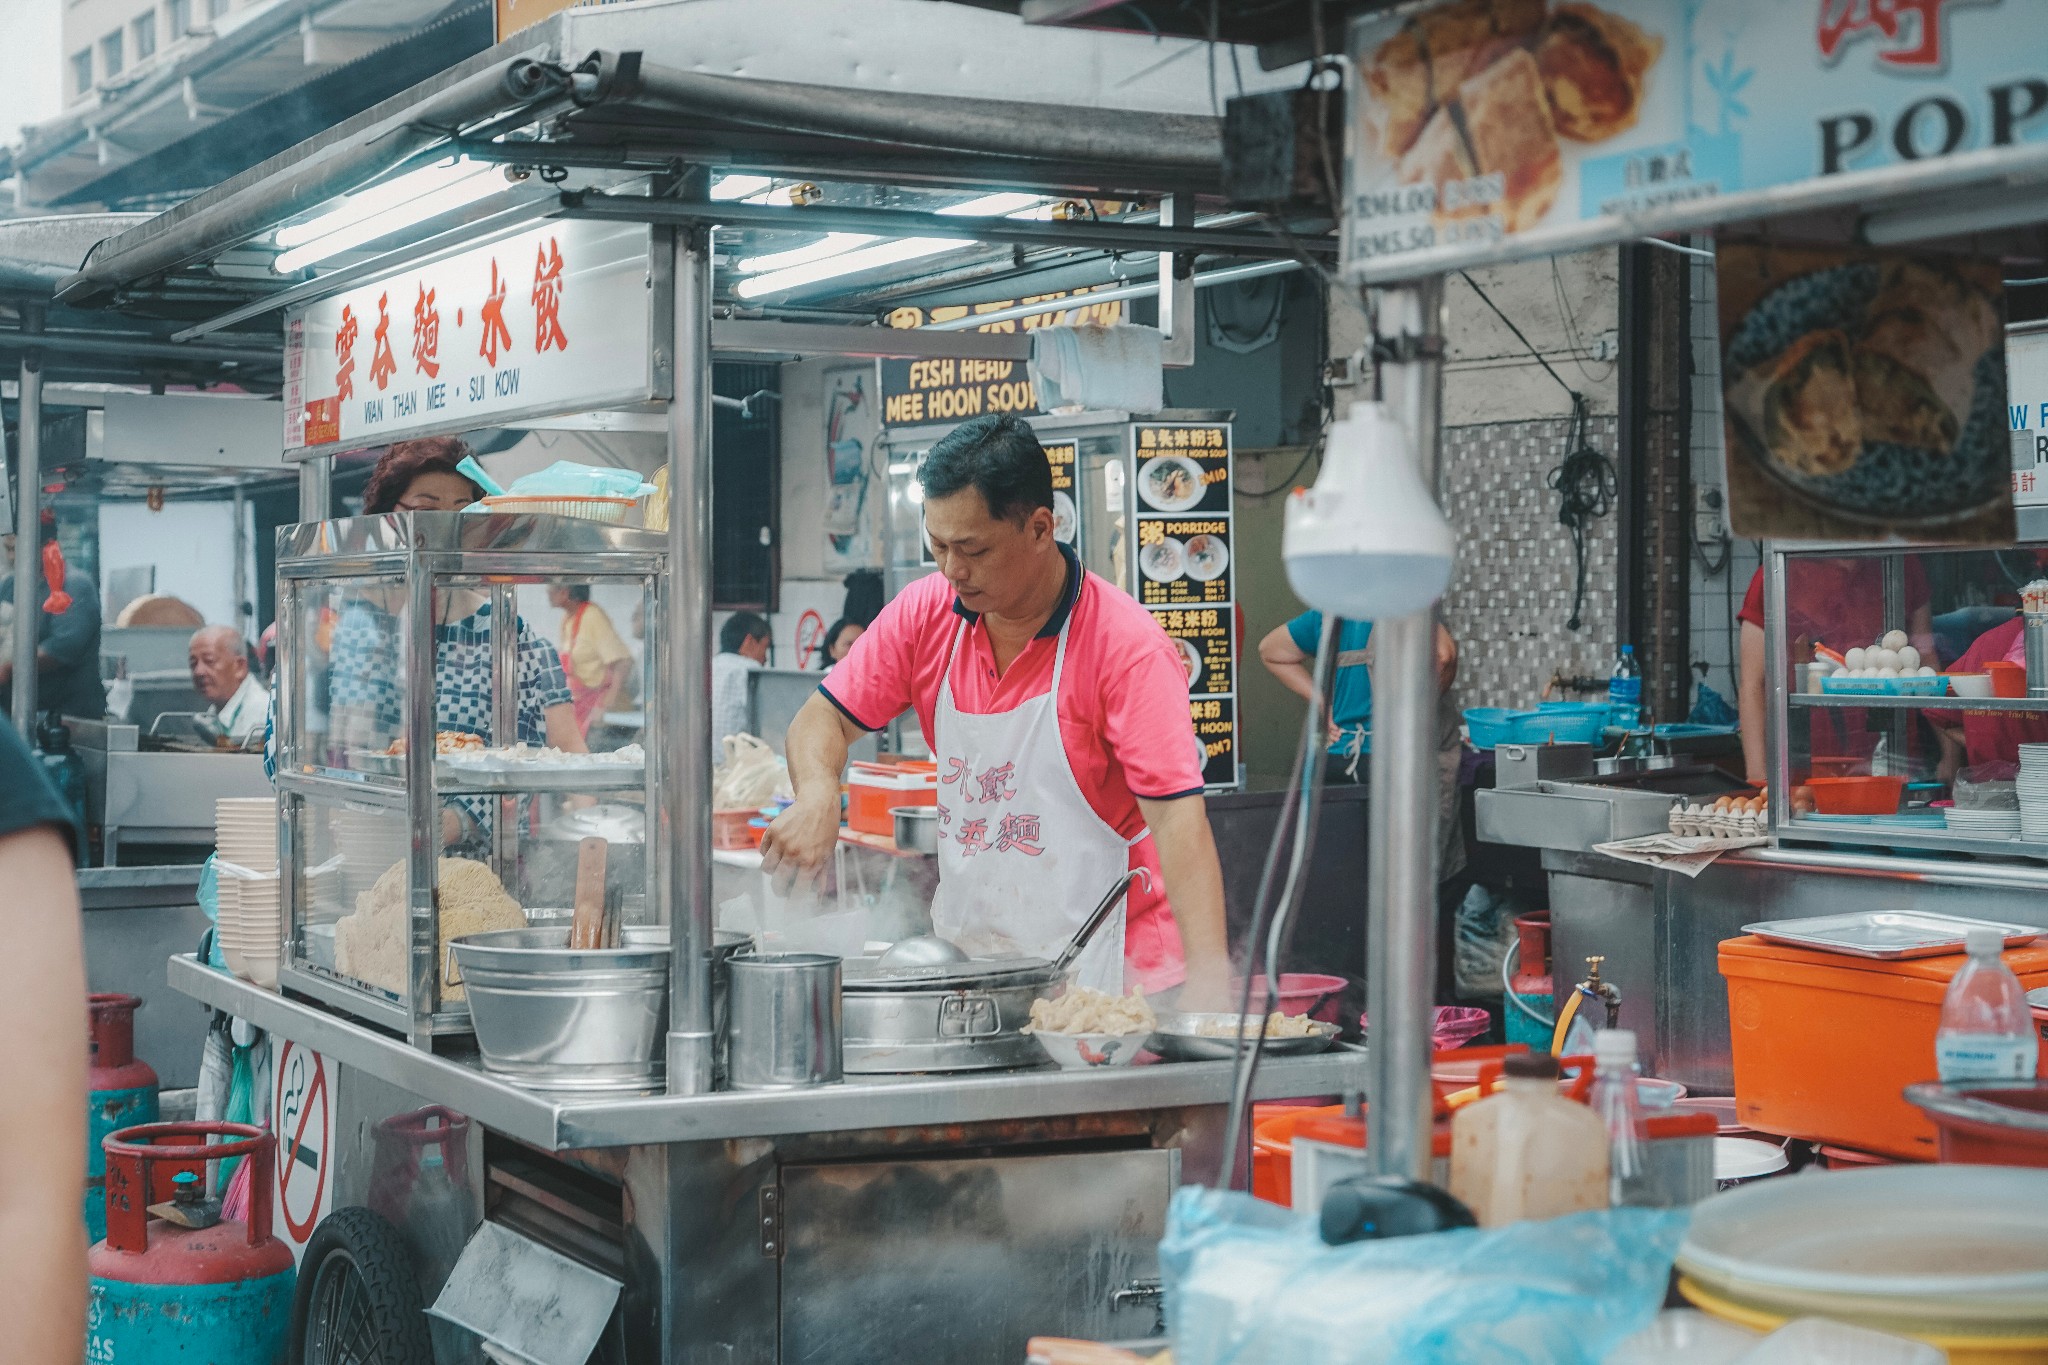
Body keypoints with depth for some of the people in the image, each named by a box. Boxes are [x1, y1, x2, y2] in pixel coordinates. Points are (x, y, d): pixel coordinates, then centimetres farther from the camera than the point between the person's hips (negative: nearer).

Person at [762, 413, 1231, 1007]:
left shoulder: (1127, 645, -14)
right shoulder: (924, 613, 2)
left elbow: (1177, 814, -22)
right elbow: (826, 717, 9)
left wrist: (1208, 975, -33)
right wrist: (818, 794, -15)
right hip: (963, 957, 5)